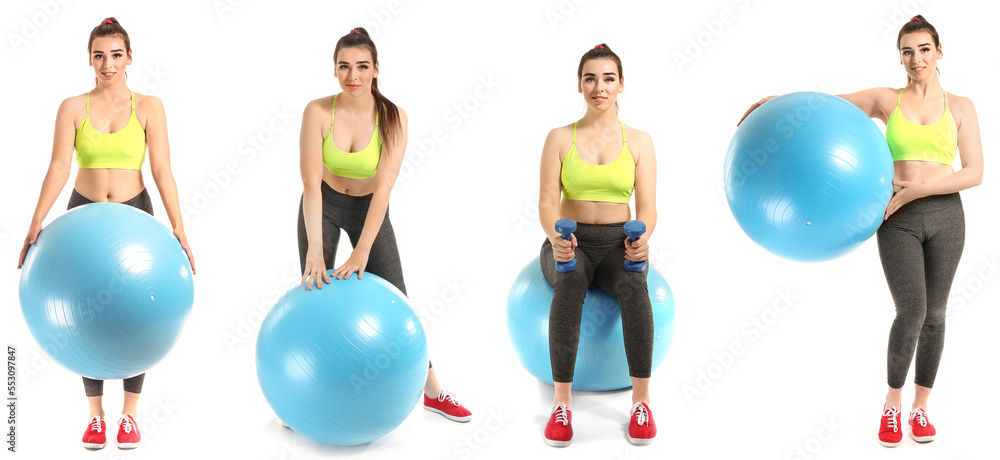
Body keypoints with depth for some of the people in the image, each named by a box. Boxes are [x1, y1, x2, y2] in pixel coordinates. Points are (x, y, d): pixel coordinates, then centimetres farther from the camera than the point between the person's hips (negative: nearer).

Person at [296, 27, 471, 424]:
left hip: (369, 208, 0)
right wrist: (315, 251, -36)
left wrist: (361, 252, -35)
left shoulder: (393, 118, -23)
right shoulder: (318, 112, -23)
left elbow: (383, 188, -28)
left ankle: (433, 391, 11)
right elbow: (311, 183, -28)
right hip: (324, 206, 0)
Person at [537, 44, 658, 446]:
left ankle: (641, 401, -32)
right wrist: (556, 237, -28)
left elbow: (647, 205, -2)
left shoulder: (638, 141, 6)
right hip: (571, 243, 0)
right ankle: (562, 403, -35)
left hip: (618, 243, 1)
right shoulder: (559, 138, 5)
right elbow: (547, 201, -5)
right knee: (570, 281, -37)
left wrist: (643, 236, -25)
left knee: (633, 284, -36)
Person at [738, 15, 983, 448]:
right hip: (898, 218, -1)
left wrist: (916, 189, -13)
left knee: (934, 314, 7)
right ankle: (892, 404, 4)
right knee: (911, 310, -14)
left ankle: (920, 407, 22)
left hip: (944, 215, 1)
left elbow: (974, 172, -2)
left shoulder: (959, 107, 4)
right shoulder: (887, 100, 6)